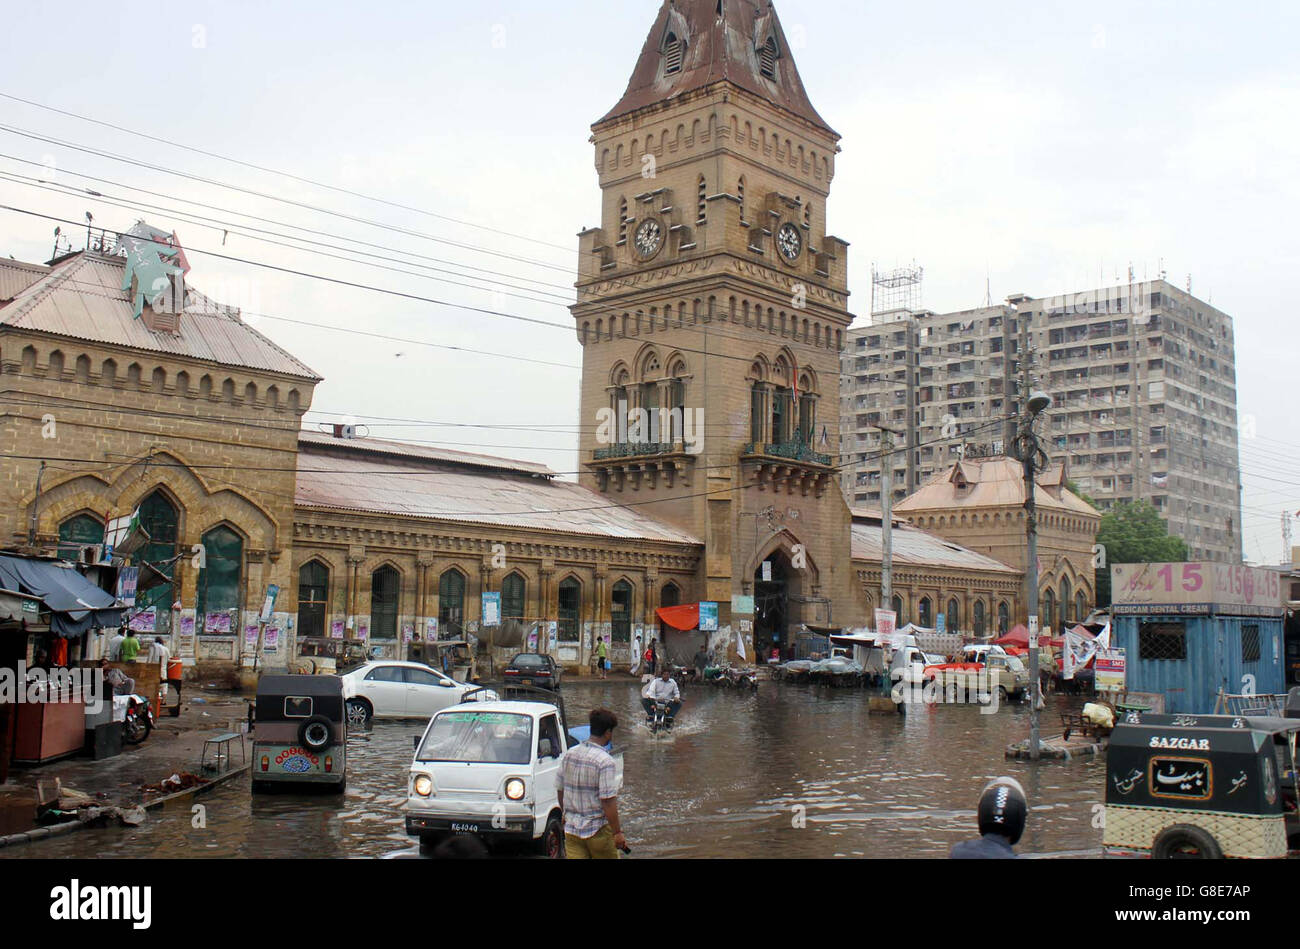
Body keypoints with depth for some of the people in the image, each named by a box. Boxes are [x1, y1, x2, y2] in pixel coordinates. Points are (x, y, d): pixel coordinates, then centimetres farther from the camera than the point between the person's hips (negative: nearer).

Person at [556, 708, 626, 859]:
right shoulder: (605, 762, -17)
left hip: (571, 828, 5)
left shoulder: (569, 754, 4)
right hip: (598, 830, -5)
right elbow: (608, 801, -21)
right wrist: (617, 832, -14)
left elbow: (559, 790, 13)